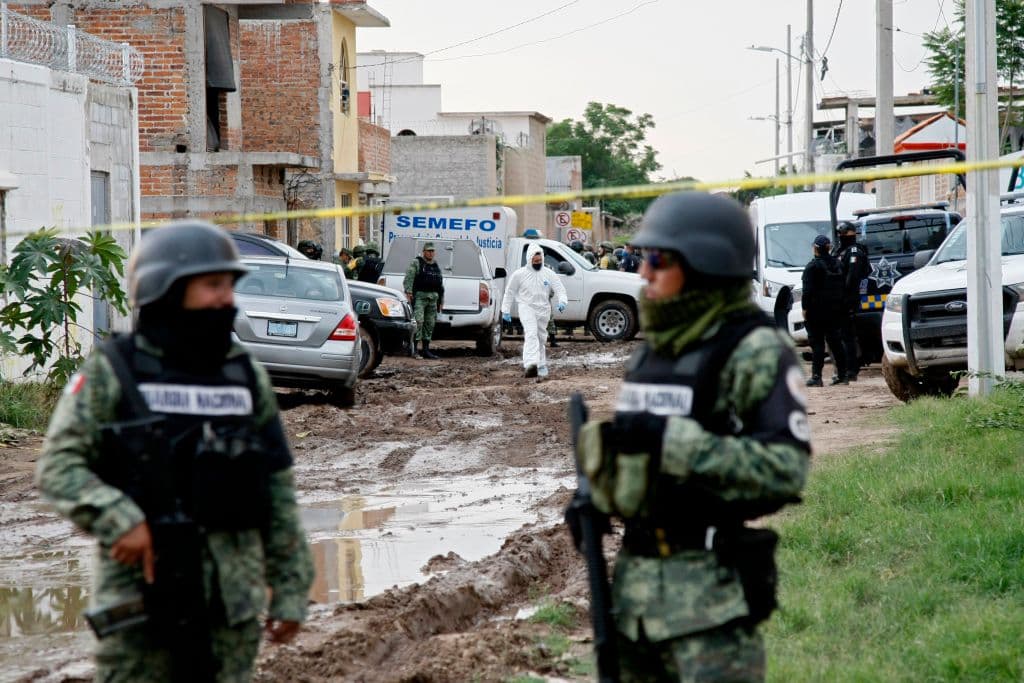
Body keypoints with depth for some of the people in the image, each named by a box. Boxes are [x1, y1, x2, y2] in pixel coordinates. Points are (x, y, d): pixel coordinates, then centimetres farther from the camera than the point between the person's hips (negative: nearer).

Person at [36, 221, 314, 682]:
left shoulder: (247, 379, 10)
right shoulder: (111, 373, -1)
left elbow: (278, 494, 12)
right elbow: (58, 466, -7)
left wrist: (290, 591, 8)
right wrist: (117, 519, -22)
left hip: (231, 595, 4)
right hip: (141, 592, -3)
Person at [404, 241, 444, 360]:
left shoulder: (436, 266, 21)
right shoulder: (416, 263, 1)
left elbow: (441, 285, 25)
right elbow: (409, 278, -9)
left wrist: (441, 300, 21)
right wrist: (408, 292, -21)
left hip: (433, 299, 7)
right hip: (419, 296, -7)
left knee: (430, 324, 7)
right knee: (418, 321, -17)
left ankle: (426, 349, 12)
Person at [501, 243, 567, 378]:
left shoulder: (549, 274, 3)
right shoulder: (519, 274, -2)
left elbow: (559, 289, 2)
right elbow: (509, 292, 6)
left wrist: (562, 301, -18)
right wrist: (506, 310, 5)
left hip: (543, 310, 3)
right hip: (527, 307, -3)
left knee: (541, 337, 13)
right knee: (531, 334, -22)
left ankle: (541, 365, 27)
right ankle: (531, 364, -36)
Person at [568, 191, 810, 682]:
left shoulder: (755, 352, -12)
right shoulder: (652, 350, 14)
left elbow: (786, 468, -21)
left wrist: (672, 439, -24)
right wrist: (592, 496, 9)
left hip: (714, 587, -8)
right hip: (637, 578, 9)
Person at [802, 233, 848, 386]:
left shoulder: (813, 266, -12)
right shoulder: (836, 264, 10)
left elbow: (808, 290, -16)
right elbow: (843, 287, 14)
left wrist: (805, 308, -10)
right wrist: (841, 307, 17)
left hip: (817, 310, -7)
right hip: (835, 309, 7)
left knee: (817, 342, -5)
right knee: (835, 341, 13)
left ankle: (816, 376, -9)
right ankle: (842, 375, 12)